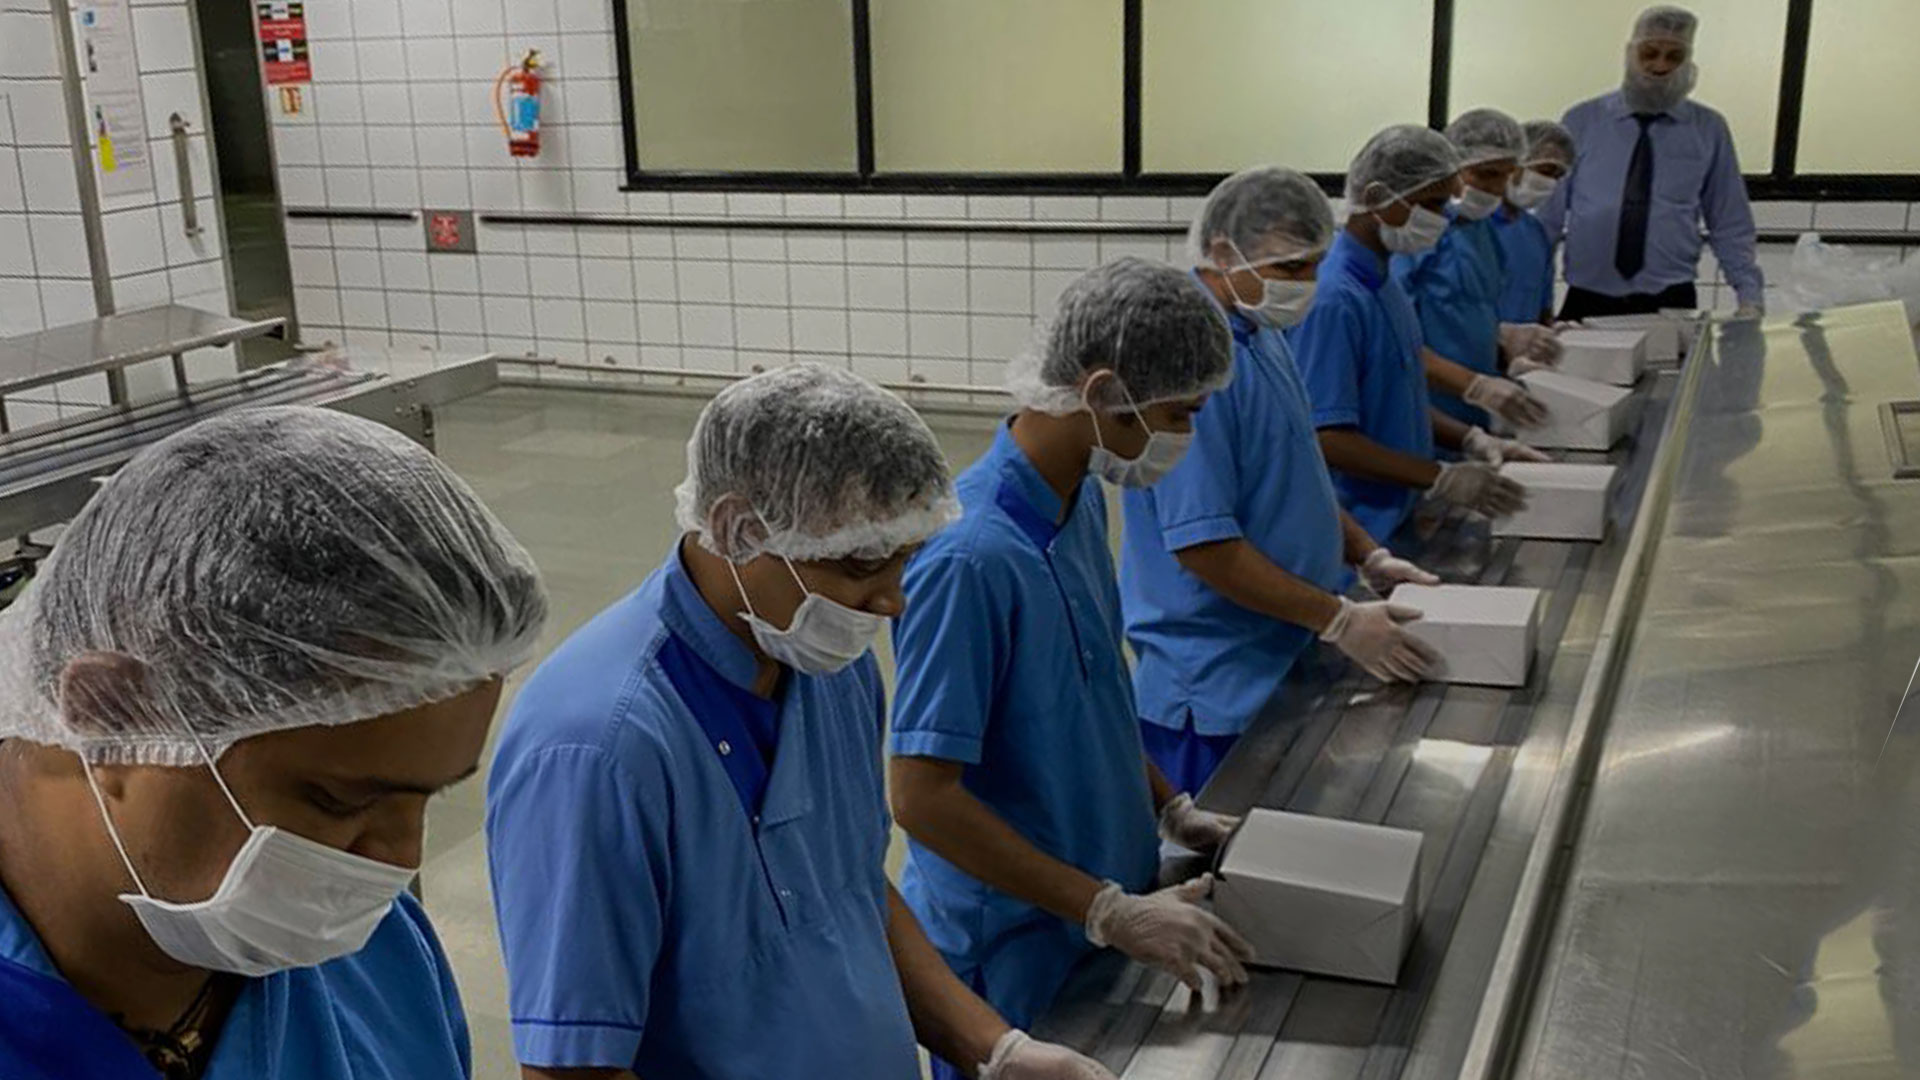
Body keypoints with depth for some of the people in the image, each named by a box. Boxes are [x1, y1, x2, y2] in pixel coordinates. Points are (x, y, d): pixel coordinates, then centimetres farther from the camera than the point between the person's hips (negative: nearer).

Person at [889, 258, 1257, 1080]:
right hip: (1015, 949, -8)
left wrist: (1172, 809, 5)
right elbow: (923, 797, -27)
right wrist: (1113, 913, -24)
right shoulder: (971, 556, -29)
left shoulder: (1081, 498, -2)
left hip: (1102, 903, 8)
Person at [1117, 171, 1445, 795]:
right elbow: (1203, 547, -25)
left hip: (1277, 663, 9)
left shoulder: (1257, 333, 8)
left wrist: (1369, 558, 9)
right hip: (1213, 690, -9)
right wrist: (1339, 621, -19)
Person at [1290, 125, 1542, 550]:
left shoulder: (1384, 283, 9)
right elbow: (1327, 438, -23)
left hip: (1397, 517, 9)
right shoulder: (1334, 298, -20)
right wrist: (1442, 479, -22)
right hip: (1354, 536, -9)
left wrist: (1470, 440, 5)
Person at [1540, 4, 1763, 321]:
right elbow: (1547, 217, 4)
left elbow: (1731, 227, 10)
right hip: (1587, 304, 0)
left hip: (1671, 306, 1)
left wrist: (1751, 298, 1)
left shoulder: (1709, 130, 7)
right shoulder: (1580, 122, 4)